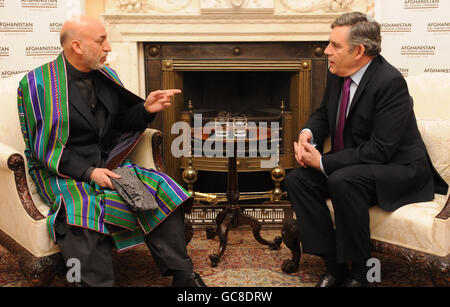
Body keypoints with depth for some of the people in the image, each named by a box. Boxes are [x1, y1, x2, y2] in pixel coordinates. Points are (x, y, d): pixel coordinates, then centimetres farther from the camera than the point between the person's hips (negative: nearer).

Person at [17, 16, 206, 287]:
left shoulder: (108, 77, 10)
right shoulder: (37, 84, -8)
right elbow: (44, 148, -10)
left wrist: (146, 109, -6)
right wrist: (88, 172, -21)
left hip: (109, 164, 5)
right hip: (62, 172, -4)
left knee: (163, 189, -17)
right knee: (82, 212, -36)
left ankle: (181, 275, -9)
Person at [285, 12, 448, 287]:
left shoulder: (390, 82, -24)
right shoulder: (337, 74, 0)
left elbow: (380, 150, -27)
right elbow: (323, 113, 16)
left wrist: (324, 162, -24)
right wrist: (308, 133, -8)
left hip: (398, 167, -8)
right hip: (351, 164, 9)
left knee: (342, 181, -36)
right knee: (297, 179, -10)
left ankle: (359, 271, -15)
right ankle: (334, 266, -6)